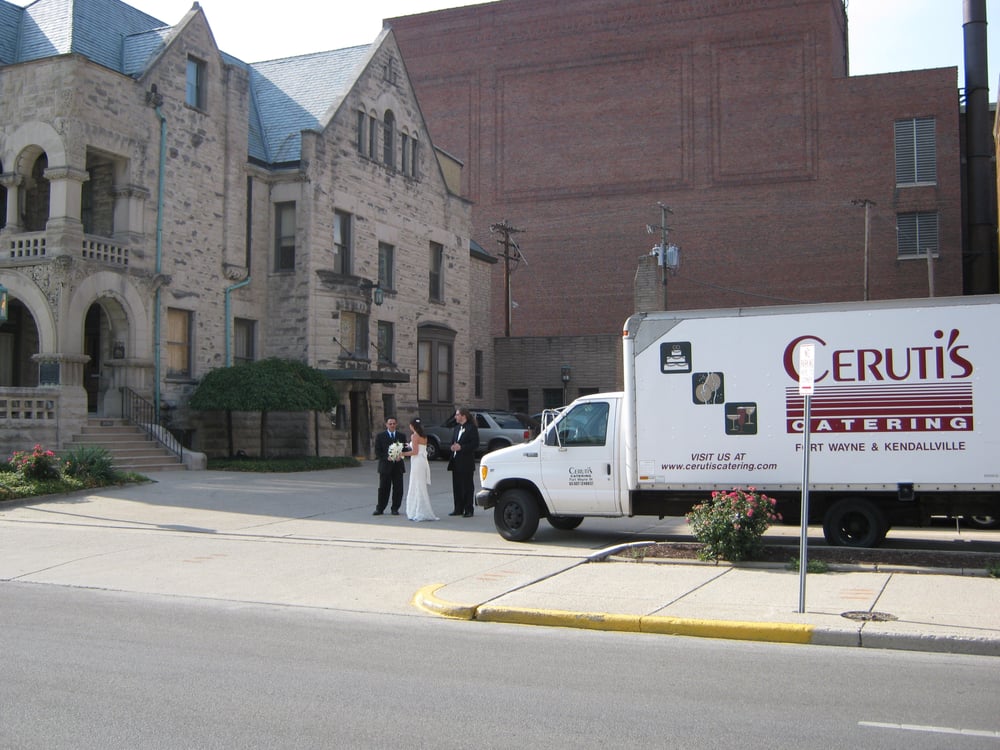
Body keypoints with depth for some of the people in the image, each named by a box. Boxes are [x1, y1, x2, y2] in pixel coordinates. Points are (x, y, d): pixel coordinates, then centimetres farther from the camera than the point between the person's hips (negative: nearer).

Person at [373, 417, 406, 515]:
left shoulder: (401, 436, 11)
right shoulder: (380, 436, 4)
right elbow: (377, 452, -1)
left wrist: (401, 456, -13)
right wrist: (386, 457, -16)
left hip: (398, 466, 2)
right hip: (385, 466, -2)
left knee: (398, 488, 3)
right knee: (384, 488, 1)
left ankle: (395, 509, 12)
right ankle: (380, 509, 10)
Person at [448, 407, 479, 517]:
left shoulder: (472, 428, -8)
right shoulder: (457, 427, 17)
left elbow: (475, 444, -13)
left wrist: (461, 447, -18)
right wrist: (453, 446, 0)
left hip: (467, 462, -8)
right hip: (456, 462, 8)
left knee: (468, 487, -2)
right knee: (457, 486, 10)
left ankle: (469, 510, 3)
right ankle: (458, 509, 18)